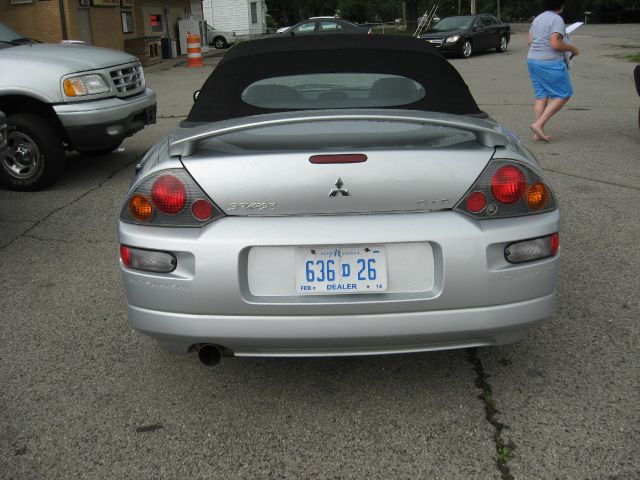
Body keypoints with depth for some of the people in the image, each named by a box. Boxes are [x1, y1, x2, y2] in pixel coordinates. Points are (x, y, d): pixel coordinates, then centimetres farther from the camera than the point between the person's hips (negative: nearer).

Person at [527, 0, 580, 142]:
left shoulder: (537, 18, 12)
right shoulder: (557, 19, -13)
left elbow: (530, 41, 15)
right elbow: (555, 44, -21)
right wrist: (572, 48, -7)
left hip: (533, 61, 8)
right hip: (550, 63, -8)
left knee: (541, 95, 11)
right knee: (563, 95, 2)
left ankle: (538, 133, 8)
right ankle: (538, 124, -7)